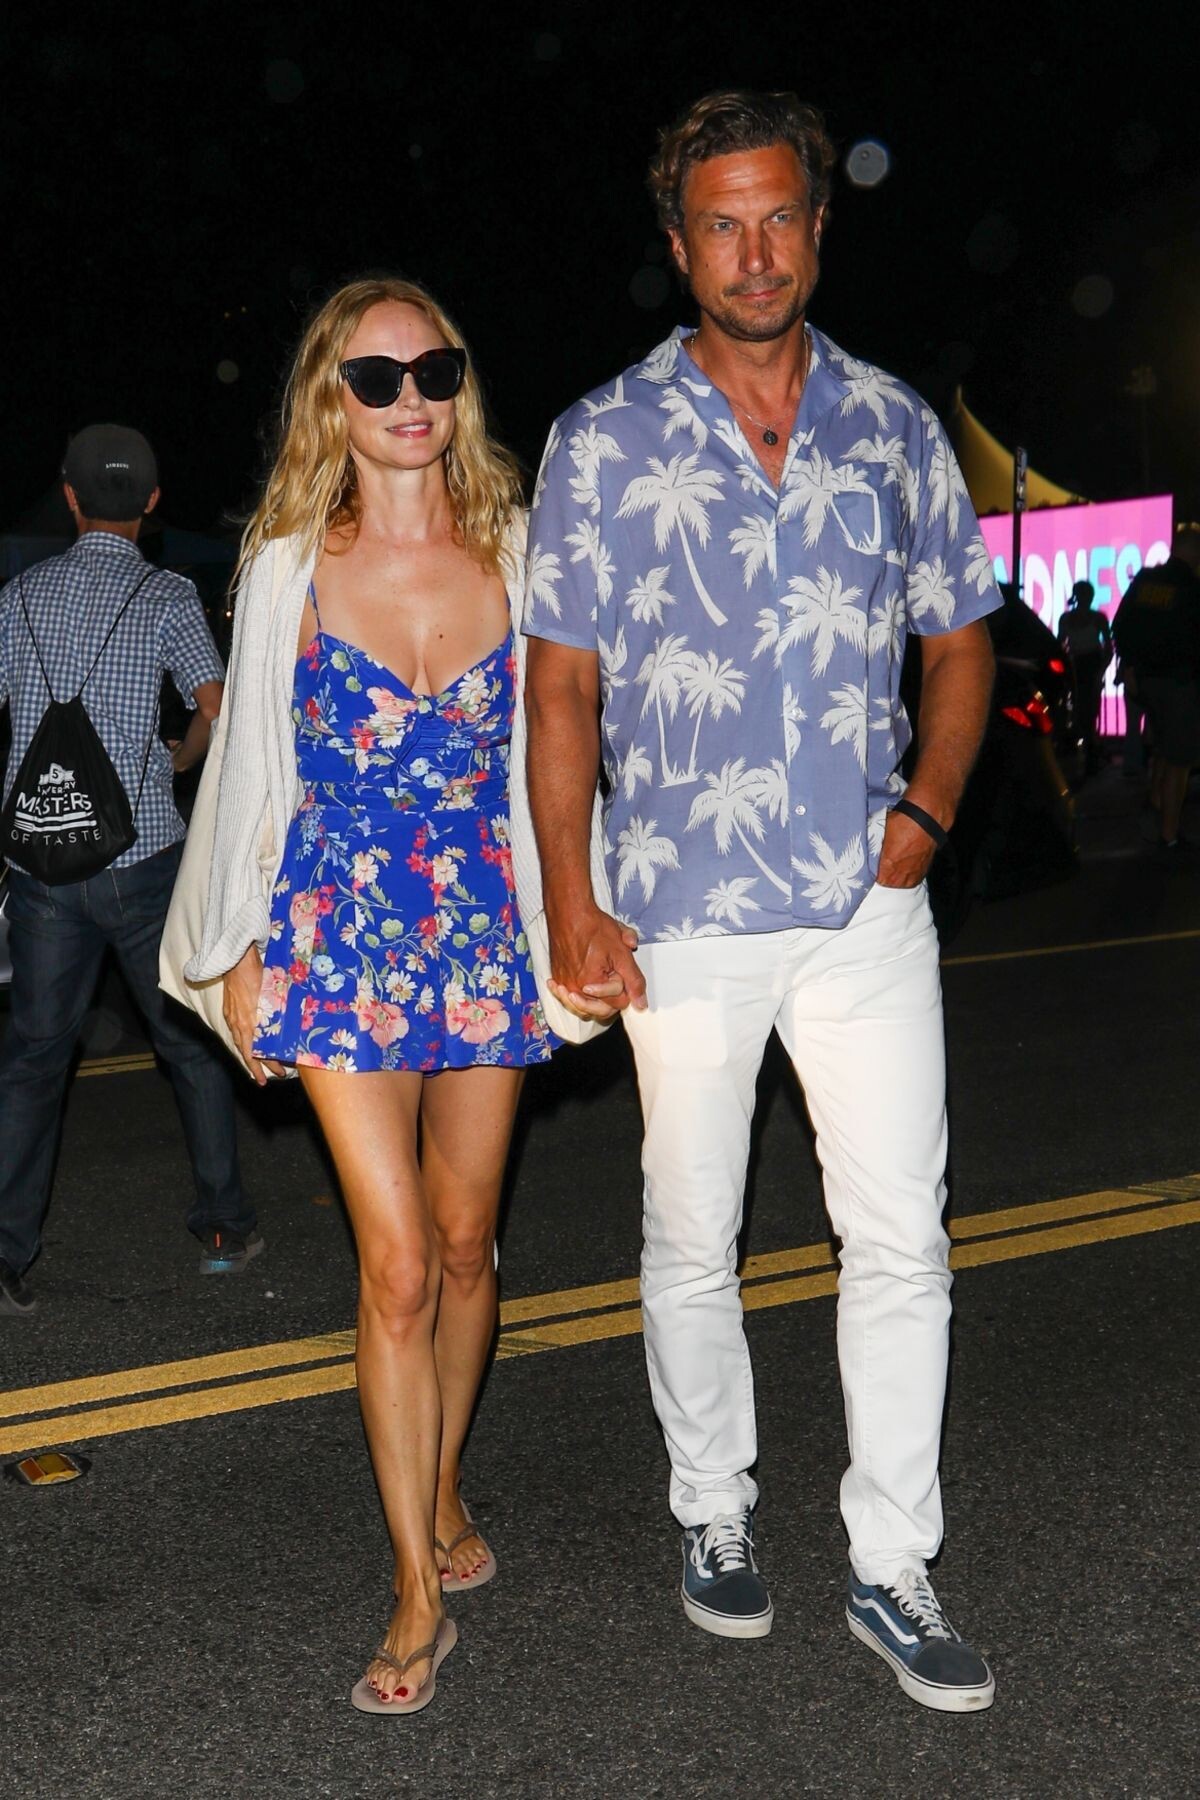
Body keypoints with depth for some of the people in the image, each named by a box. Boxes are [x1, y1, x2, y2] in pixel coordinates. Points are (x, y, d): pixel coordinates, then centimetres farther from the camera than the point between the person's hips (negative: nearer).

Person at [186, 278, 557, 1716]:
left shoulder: (515, 551, 3)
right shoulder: (287, 567, 0)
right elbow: (254, 761, 4)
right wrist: (242, 948, 4)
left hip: (486, 925, 2)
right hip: (341, 932, -2)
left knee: (464, 1244, 12)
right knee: (396, 1266, -5)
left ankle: (443, 1485, 36)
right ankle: (419, 1594, 7)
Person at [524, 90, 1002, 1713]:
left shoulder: (895, 426, 6)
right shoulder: (605, 440, 0)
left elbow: (959, 643, 14)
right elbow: (561, 686, 0)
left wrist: (927, 809, -3)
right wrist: (571, 907, -7)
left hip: (867, 907, 2)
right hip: (686, 909, -2)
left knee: (903, 1236, 4)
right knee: (692, 1240, 10)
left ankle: (892, 1567, 19)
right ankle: (714, 1516, 31)